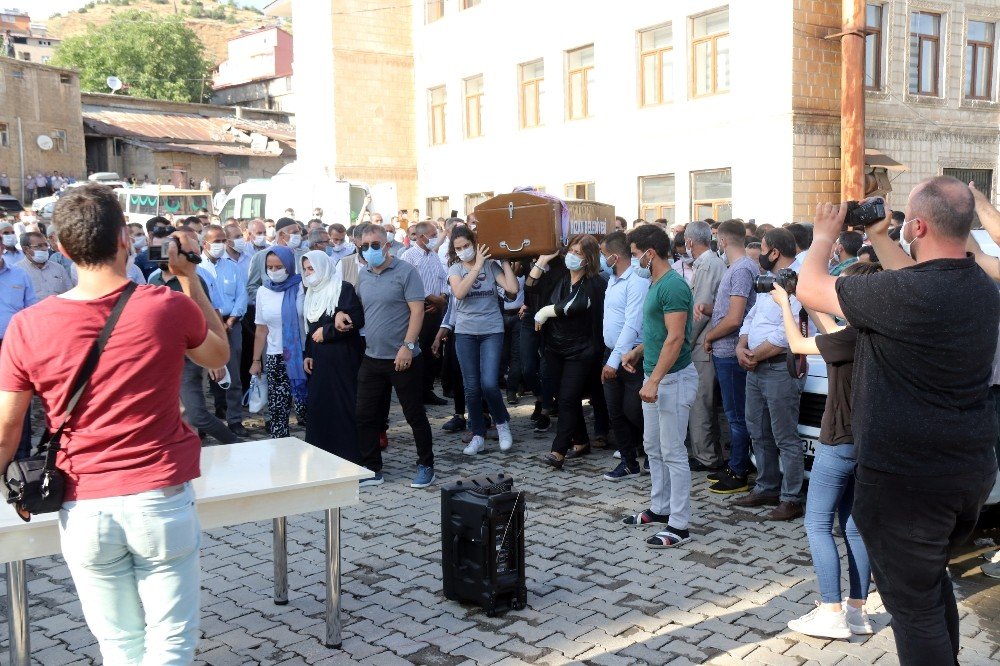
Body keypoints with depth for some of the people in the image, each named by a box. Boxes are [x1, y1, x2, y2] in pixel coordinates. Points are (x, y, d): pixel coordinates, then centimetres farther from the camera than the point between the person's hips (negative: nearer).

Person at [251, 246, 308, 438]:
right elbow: (261, 330, 11)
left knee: (305, 407, -3)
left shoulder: (302, 288, -4)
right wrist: (256, 360, 10)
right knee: (277, 409, 0)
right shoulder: (263, 291, 7)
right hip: (275, 358, 3)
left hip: (302, 356, -3)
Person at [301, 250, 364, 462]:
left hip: (342, 360, -7)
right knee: (318, 407, 3)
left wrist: (326, 332, -11)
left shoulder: (343, 289, -6)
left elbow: (357, 320, -16)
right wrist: (308, 355, 9)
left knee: (344, 407, -6)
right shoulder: (312, 293, 17)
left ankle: (350, 458, 2)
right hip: (320, 361, 7)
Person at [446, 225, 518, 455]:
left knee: (489, 383, -13)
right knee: (471, 387, 4)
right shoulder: (455, 270, 4)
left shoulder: (492, 266, 2)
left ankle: (502, 422, 14)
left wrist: (505, 261, -4)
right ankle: (478, 436, 16)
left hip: (492, 331, -2)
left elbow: (512, 288, -11)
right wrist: (477, 265, -15)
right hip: (465, 333, 2)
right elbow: (459, 292, -17)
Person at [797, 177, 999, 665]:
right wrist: (877, 237, 26)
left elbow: (809, 289, -10)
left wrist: (824, 235, 7)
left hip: (906, 478, -8)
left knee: (914, 606, 5)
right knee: (933, 578, 28)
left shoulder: (903, 293, -23)